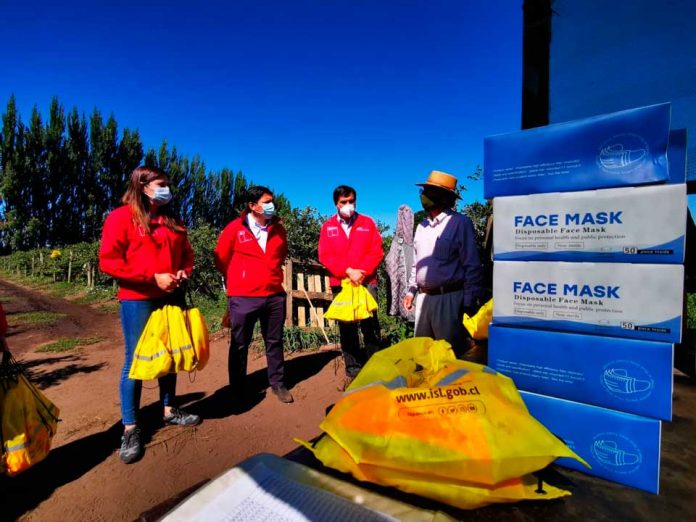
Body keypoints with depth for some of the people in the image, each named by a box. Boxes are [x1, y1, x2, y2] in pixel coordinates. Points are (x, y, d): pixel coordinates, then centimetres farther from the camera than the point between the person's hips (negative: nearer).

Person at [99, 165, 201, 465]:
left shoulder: (172, 221, 14)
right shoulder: (121, 217, -6)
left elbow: (187, 255, 21)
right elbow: (108, 261, -13)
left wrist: (184, 273, -1)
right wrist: (153, 278, -17)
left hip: (172, 298, 6)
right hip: (137, 301, -6)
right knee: (135, 360, 1)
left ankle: (169, 410, 30)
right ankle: (130, 429, 14)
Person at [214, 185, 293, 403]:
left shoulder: (278, 229, 4)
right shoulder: (235, 228, -7)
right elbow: (221, 259, 4)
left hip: (275, 295, 4)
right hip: (243, 297, -3)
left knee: (274, 342, 13)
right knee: (239, 345, 9)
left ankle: (277, 384, 29)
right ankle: (238, 390, 25)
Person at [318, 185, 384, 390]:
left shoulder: (367, 223, 9)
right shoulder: (327, 227, 8)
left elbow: (377, 251, 1)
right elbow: (325, 256, -2)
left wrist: (362, 272, -14)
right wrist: (348, 271, -14)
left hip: (366, 281, -1)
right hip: (340, 284, 1)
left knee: (370, 326, 0)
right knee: (346, 329, 7)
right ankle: (352, 371, 17)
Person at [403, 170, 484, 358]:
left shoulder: (460, 223, -8)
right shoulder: (422, 226, 12)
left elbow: (472, 266, -10)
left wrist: (469, 302, -11)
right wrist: (411, 291, 16)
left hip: (449, 298, -6)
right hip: (423, 298, 7)